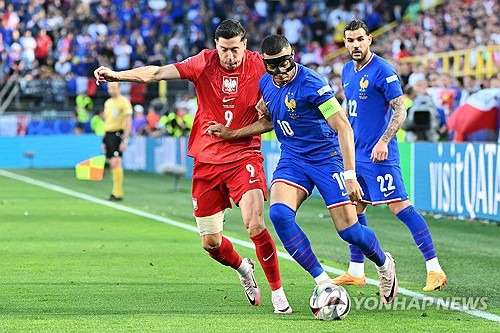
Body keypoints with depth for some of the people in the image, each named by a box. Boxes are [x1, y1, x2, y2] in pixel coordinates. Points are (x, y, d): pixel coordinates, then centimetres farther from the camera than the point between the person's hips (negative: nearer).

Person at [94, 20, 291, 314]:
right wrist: (116, 75, -21)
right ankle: (243, 268, 39)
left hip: (244, 157, -2)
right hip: (207, 161, 2)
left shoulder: (259, 66, -4)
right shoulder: (205, 63, -4)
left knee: (255, 226, -22)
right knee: (210, 243, 6)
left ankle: (278, 293, -7)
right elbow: (158, 73, -11)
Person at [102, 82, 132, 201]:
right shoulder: (108, 102, 17)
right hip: (108, 134, 8)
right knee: (111, 164, 5)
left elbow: (128, 122, -10)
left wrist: (125, 140, -16)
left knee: (116, 163, -14)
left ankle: (118, 193, -14)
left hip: (118, 134, -8)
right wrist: (104, 140, 19)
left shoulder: (124, 102, -6)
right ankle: (117, 191, 9)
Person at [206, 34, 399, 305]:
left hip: (326, 157, -6)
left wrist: (349, 175, -29)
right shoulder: (266, 83, 2)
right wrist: (231, 134, 12)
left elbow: (343, 127, -22)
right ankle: (323, 282, -13)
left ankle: (384, 264, 27)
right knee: (279, 213, -22)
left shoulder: (311, 84, -21)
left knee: (348, 230, -8)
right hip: (291, 159, 6)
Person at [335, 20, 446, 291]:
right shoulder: (347, 71, 12)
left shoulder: (382, 70, -12)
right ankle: (355, 272, 22)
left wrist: (383, 141, -24)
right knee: (354, 210, 12)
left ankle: (434, 270, -13)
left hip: (379, 156, -8)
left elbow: (400, 110, -14)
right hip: (355, 154, 8)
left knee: (401, 208, -13)